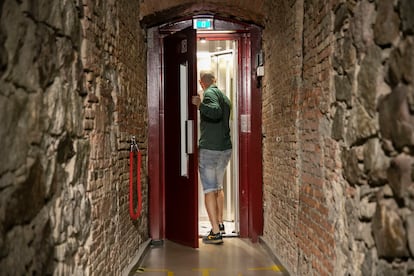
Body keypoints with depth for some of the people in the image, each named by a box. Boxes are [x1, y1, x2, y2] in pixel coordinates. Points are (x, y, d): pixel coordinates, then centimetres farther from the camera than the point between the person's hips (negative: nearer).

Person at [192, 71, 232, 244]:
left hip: (209, 149, -8)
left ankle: (215, 233, -6)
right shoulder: (224, 97, 17)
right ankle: (220, 224, 30)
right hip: (226, 149, 8)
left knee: (209, 190, -5)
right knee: (218, 187, 21)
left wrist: (200, 104, -28)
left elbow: (216, 112, -26)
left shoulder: (209, 93, -8)